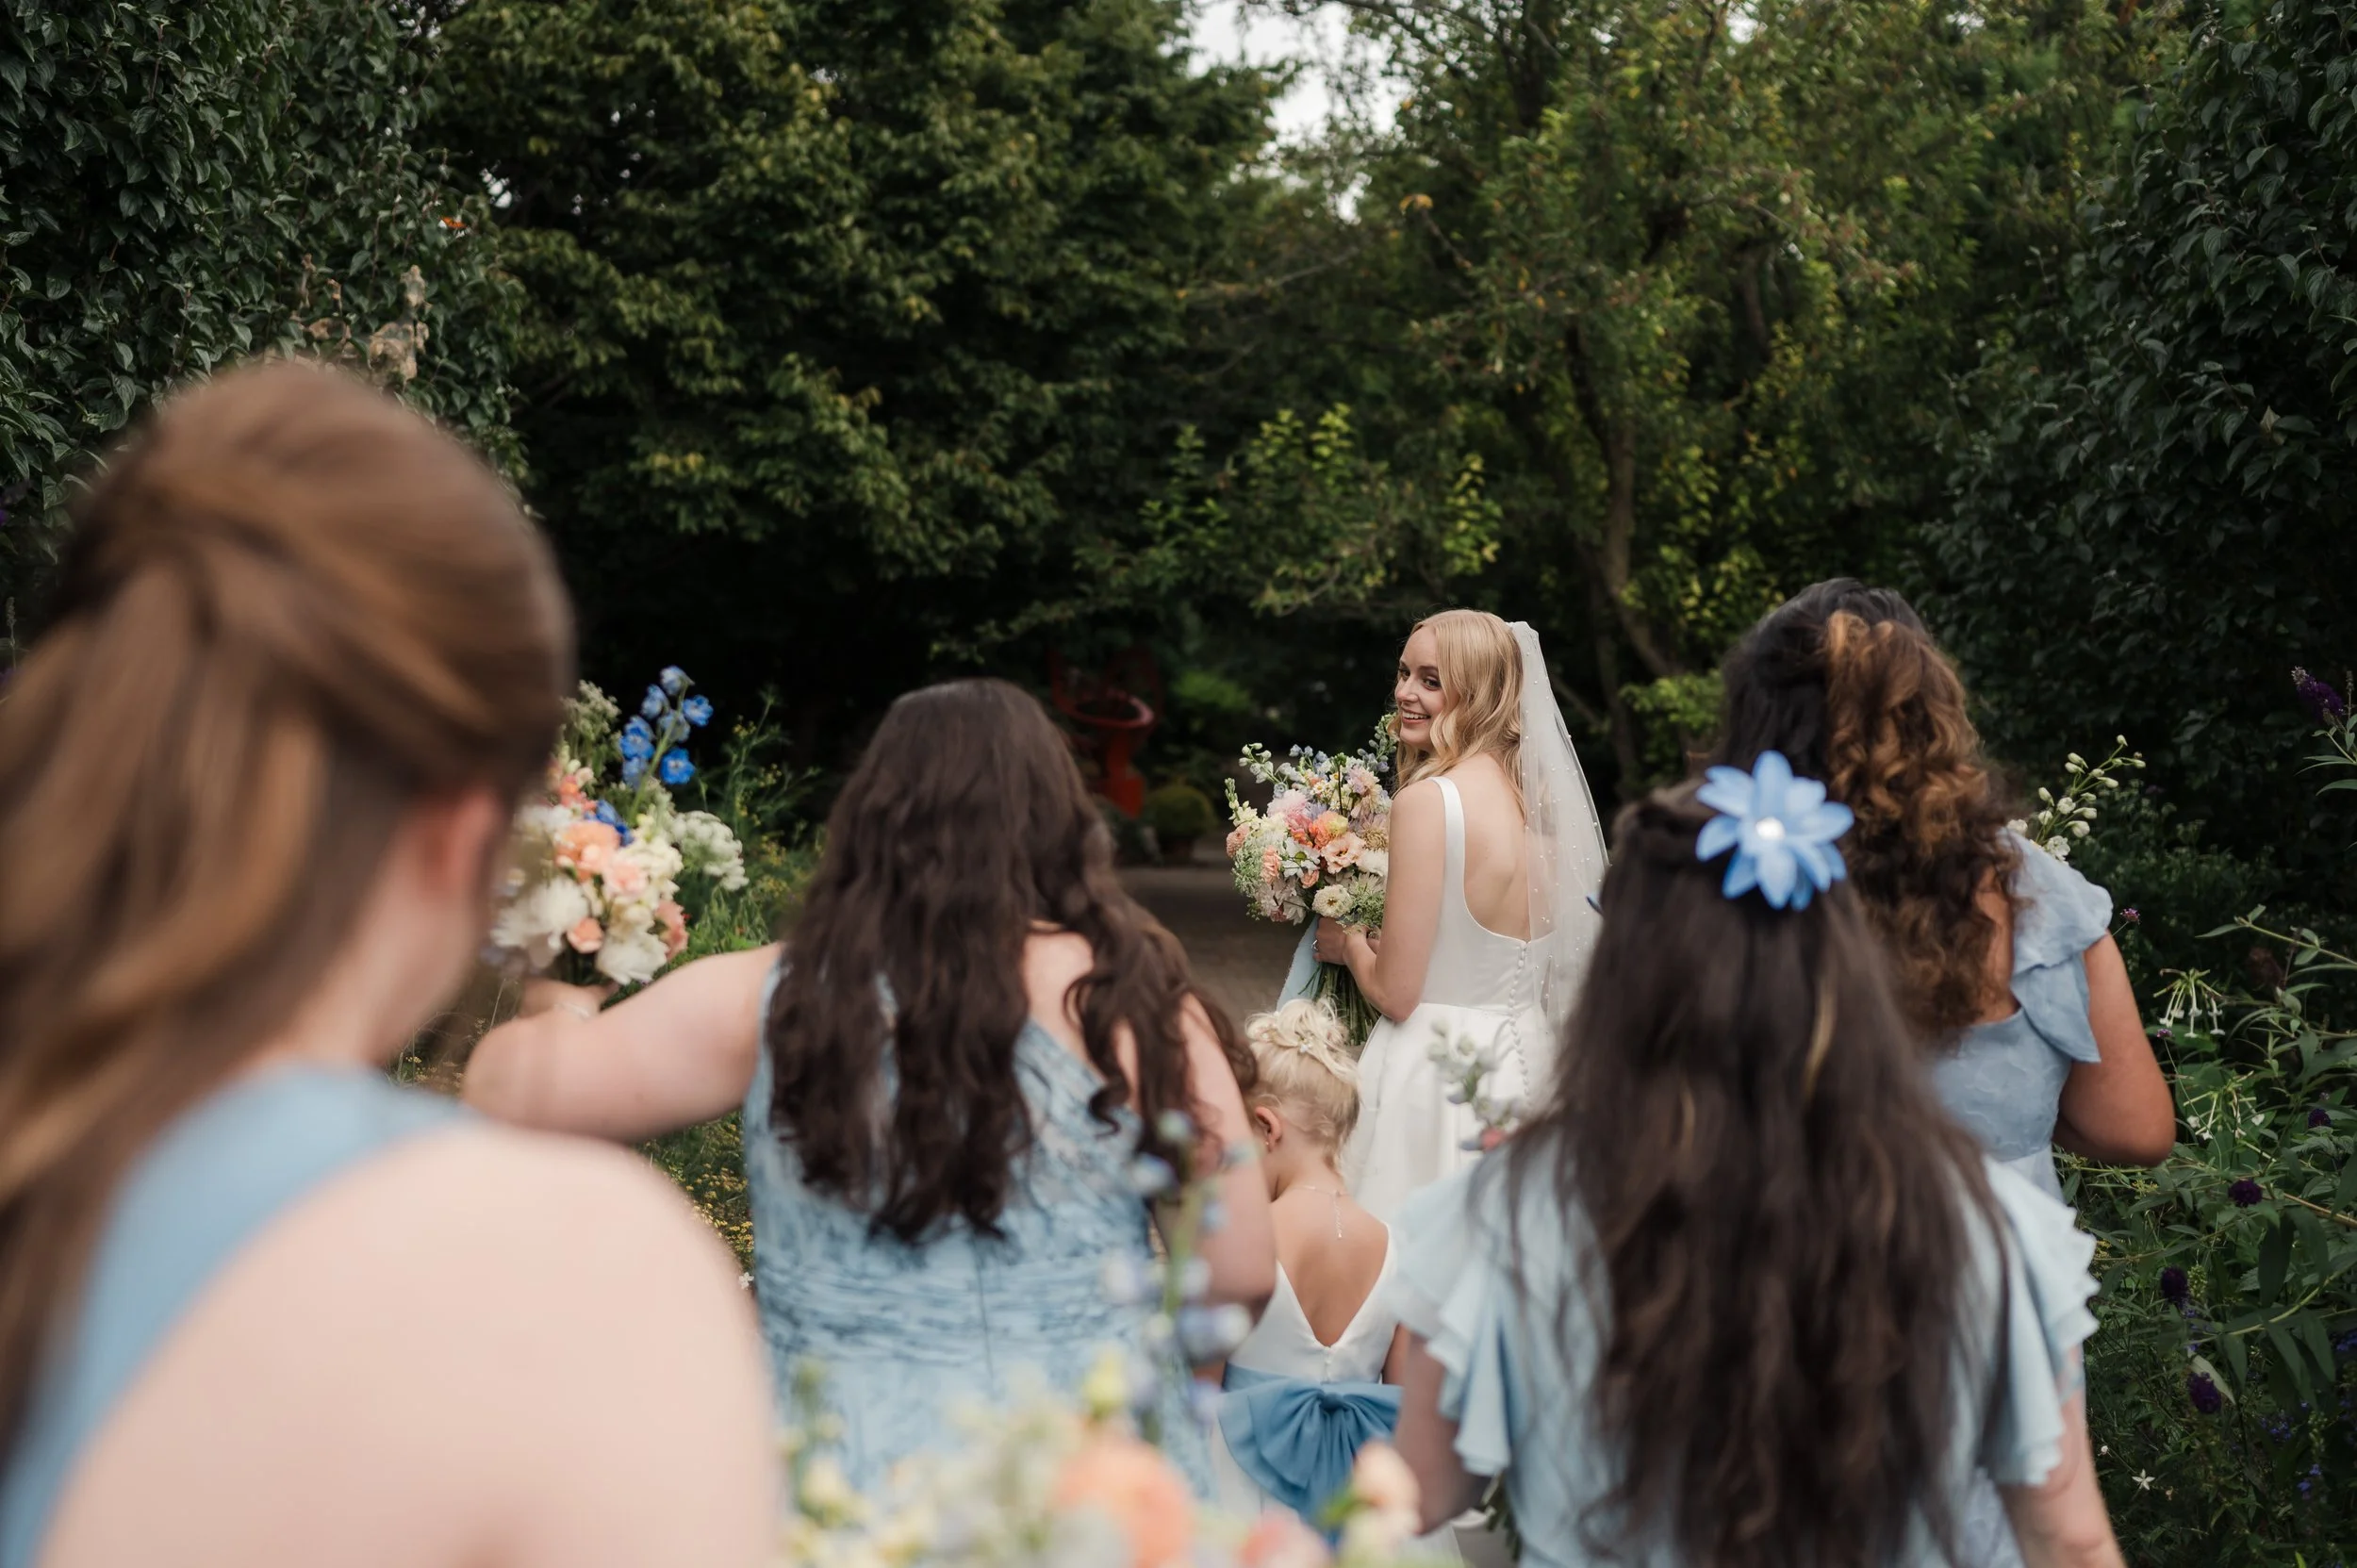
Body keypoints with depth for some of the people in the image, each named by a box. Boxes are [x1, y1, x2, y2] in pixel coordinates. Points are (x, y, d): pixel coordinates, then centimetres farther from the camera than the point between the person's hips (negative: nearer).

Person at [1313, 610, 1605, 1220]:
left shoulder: (1428, 801, -16)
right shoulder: (1533, 796, 5)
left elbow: (1395, 993, -16)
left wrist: (1347, 941, 4)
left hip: (1435, 1073, -8)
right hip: (1523, 1064, 8)